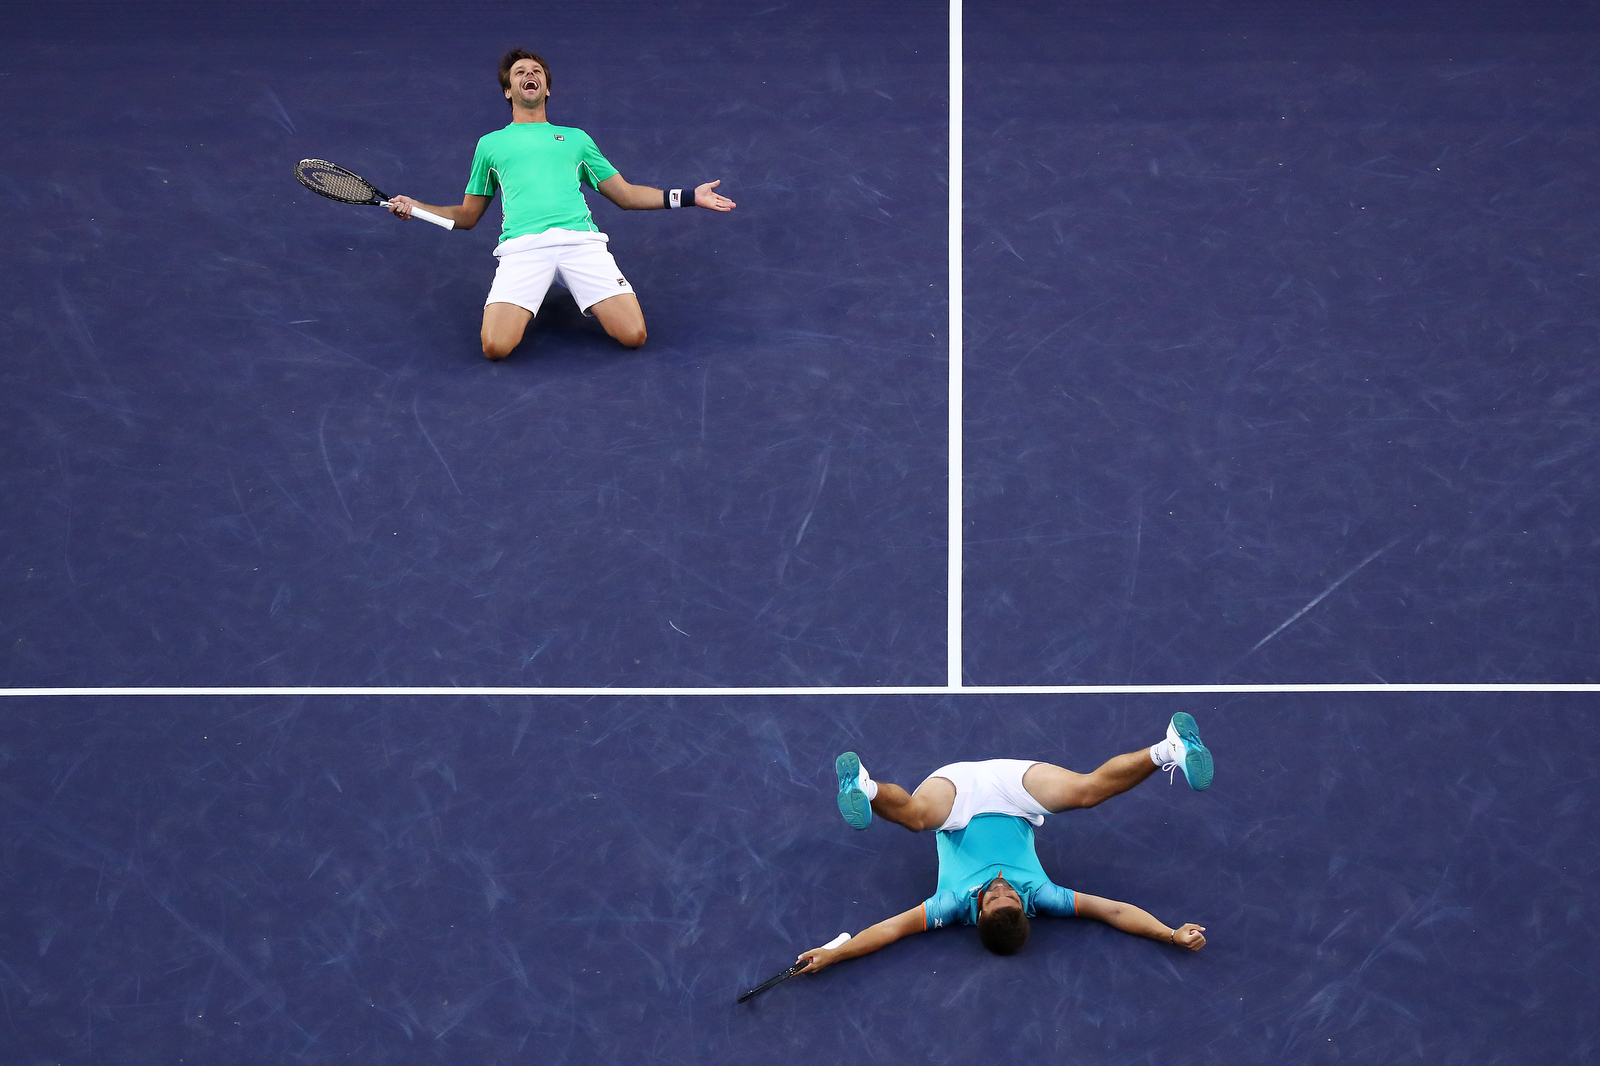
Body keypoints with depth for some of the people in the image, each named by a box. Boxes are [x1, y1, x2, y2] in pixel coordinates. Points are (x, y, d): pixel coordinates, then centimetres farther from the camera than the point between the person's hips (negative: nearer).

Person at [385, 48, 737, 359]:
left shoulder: (576, 138, 29)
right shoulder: (490, 143, 27)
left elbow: (626, 195, 27)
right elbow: (467, 215, 30)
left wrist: (690, 197, 18)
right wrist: (414, 207, 14)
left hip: (581, 240, 1)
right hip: (522, 246, -1)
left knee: (633, 335, -20)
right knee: (495, 346, -26)